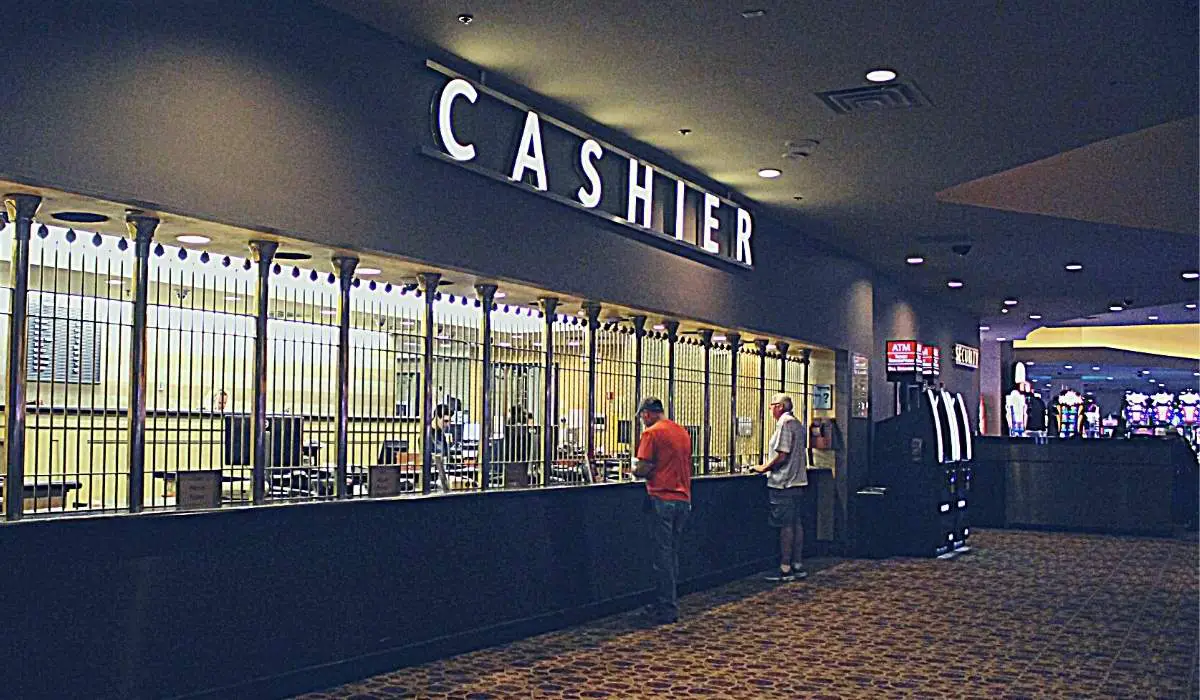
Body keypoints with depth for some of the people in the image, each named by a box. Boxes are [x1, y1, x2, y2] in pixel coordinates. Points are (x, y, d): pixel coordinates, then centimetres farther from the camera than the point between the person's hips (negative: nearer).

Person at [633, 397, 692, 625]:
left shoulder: (652, 433, -9)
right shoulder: (682, 432, 14)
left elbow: (643, 469, -14)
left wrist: (634, 470, 8)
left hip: (662, 499, -7)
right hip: (683, 498, 7)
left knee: (663, 554, -2)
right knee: (672, 553, 14)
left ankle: (666, 610, 1)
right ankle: (669, 604, 19)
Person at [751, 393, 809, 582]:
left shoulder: (785, 423, -13)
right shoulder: (797, 424, 16)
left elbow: (781, 456, -19)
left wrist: (764, 468, -8)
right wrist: (769, 466, 20)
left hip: (784, 483, -10)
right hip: (798, 481, 10)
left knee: (786, 526, -7)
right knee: (796, 524, 11)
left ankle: (785, 569, -4)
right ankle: (797, 566, 15)